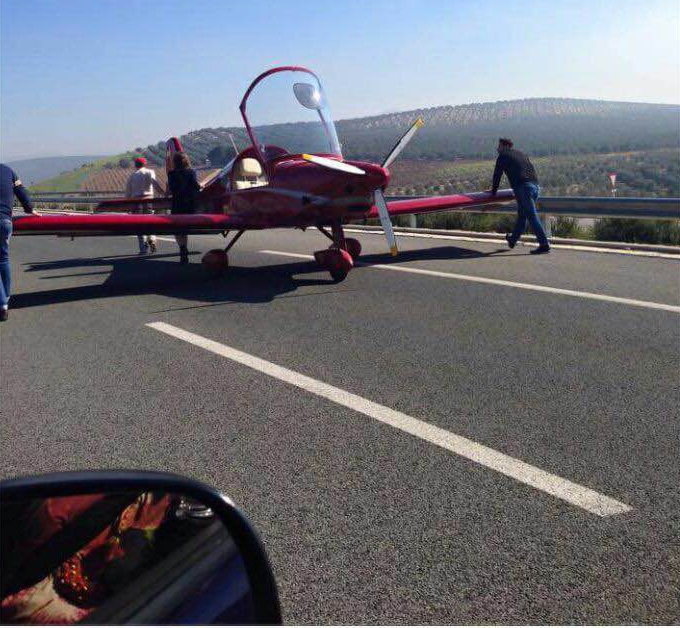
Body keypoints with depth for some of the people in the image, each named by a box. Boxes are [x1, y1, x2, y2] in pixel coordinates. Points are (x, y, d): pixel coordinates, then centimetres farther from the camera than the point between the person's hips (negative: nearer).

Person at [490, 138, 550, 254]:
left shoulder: (503, 156, 7)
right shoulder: (521, 153, 26)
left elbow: (497, 175, 8)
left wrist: (493, 192, 18)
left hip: (523, 187, -8)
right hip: (535, 185, 8)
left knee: (533, 217, -9)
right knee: (522, 215, 20)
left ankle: (544, 245, -12)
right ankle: (513, 239, 36)